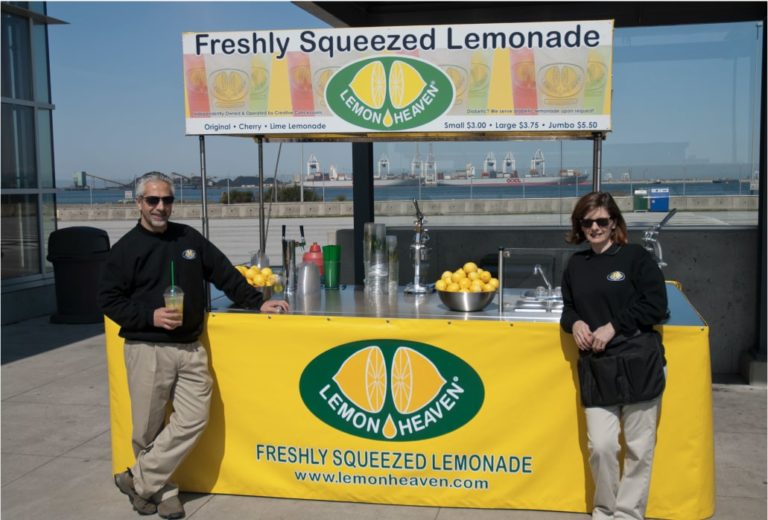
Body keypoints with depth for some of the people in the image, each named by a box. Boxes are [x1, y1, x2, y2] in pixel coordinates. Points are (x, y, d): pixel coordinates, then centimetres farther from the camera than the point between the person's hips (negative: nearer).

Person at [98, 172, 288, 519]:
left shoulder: (189, 238, 10)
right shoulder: (126, 248, -1)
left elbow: (225, 274, 14)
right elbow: (108, 299, -2)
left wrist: (257, 302, 10)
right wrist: (150, 316, -13)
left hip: (191, 349, 4)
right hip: (148, 350, -3)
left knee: (194, 419, -4)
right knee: (148, 430, 3)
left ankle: (139, 480, 9)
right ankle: (163, 491, 23)